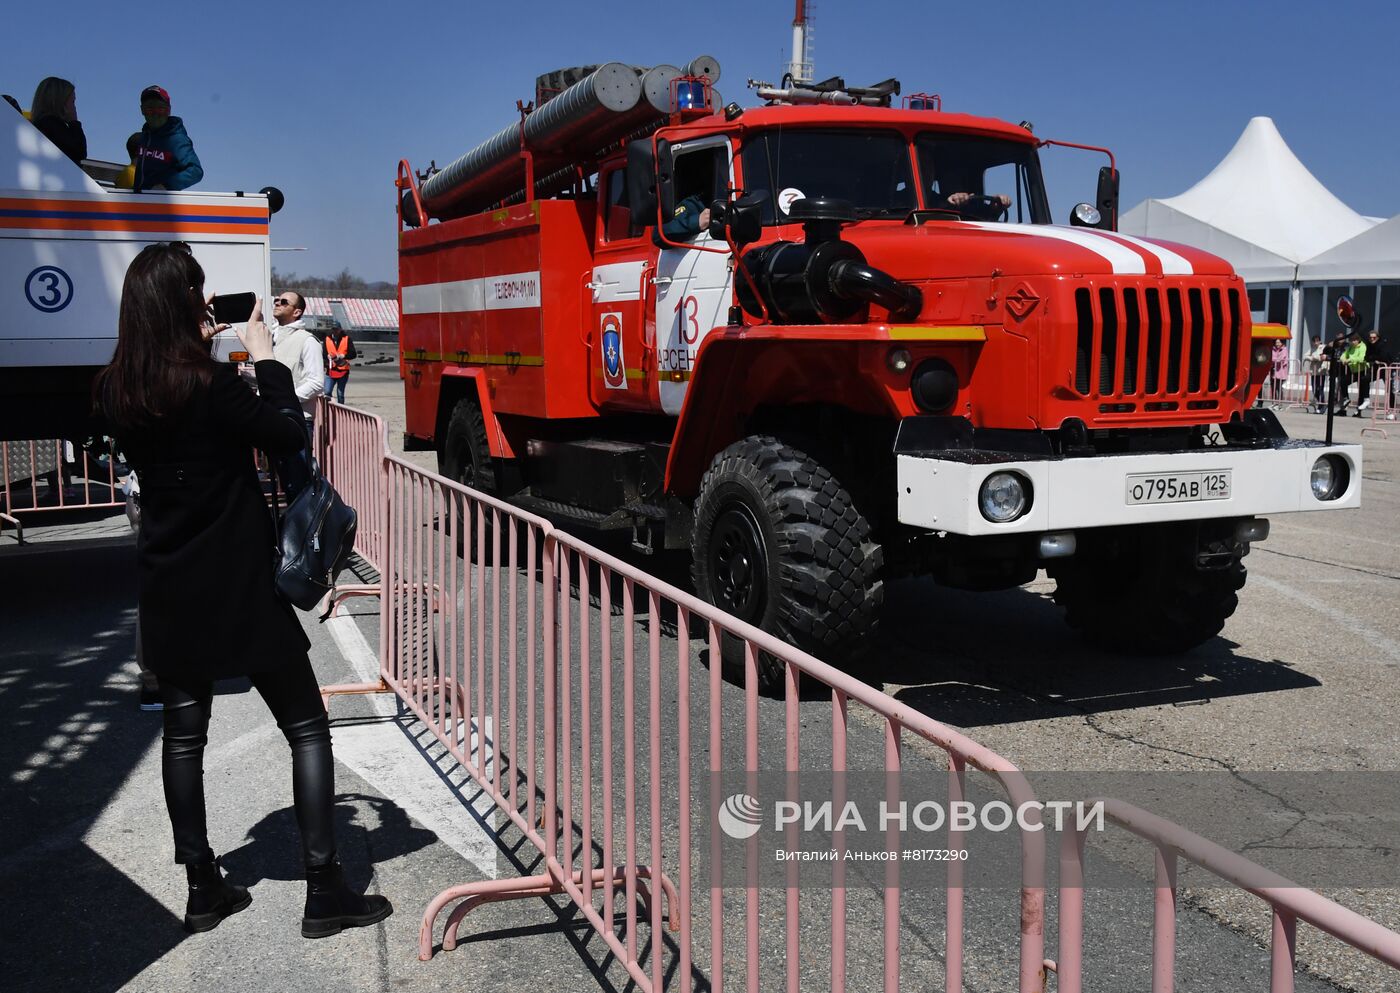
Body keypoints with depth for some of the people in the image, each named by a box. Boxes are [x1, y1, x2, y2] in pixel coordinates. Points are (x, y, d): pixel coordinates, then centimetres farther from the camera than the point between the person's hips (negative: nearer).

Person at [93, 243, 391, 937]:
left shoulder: (114, 391, 0)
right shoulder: (212, 385, -19)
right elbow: (289, 436, -9)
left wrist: (199, 353, 11)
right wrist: (264, 357, -3)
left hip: (167, 592, 6)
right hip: (239, 589, -6)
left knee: (183, 732, 15)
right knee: (306, 727, 4)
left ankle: (203, 888, 22)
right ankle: (324, 890, 5)